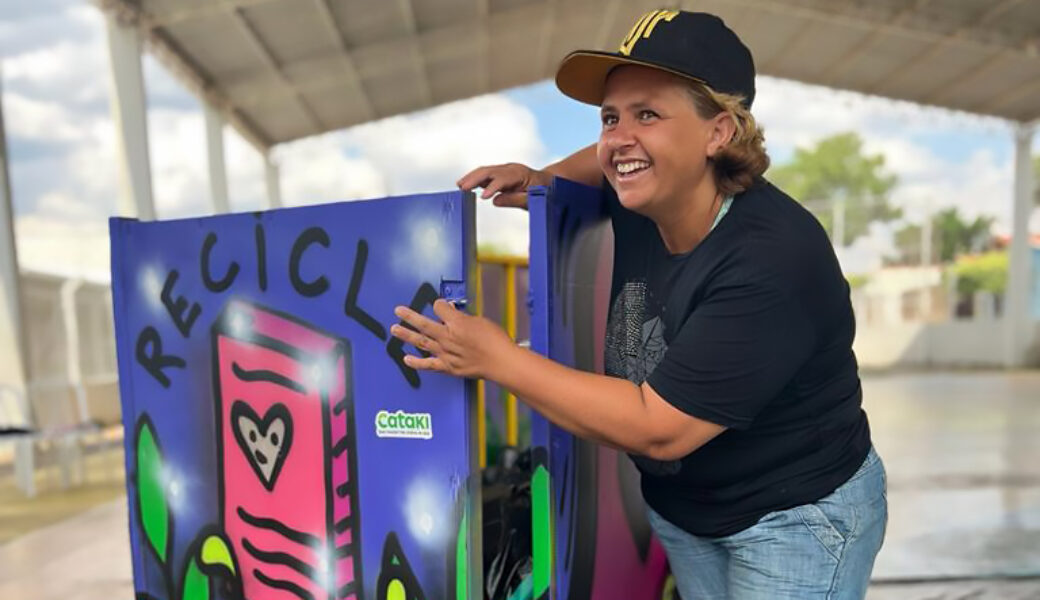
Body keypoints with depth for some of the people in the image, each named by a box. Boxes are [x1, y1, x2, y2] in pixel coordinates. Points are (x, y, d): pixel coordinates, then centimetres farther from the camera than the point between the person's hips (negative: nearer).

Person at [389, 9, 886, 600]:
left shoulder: (771, 262, -32)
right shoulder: (636, 209, -11)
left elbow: (658, 428, -32)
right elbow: (614, 163, 14)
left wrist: (497, 358, -29)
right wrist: (544, 180, -6)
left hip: (797, 518, -6)